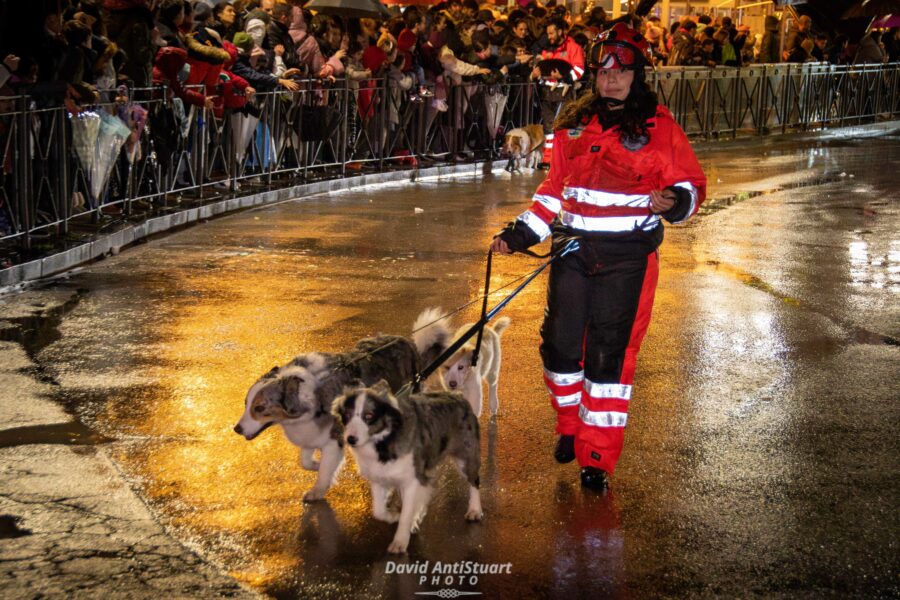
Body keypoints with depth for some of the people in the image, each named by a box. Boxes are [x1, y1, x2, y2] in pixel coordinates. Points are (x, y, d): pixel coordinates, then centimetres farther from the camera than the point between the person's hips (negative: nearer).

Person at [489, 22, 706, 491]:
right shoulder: (574, 125, 10)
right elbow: (555, 189, 18)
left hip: (626, 256, -4)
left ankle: (598, 457, 5)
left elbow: (691, 184, -4)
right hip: (572, 250, 5)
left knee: (610, 354, -4)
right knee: (560, 342, 6)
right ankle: (571, 426, 31)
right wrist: (520, 233, 13)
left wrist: (675, 201, -26)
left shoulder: (658, 127, -4)